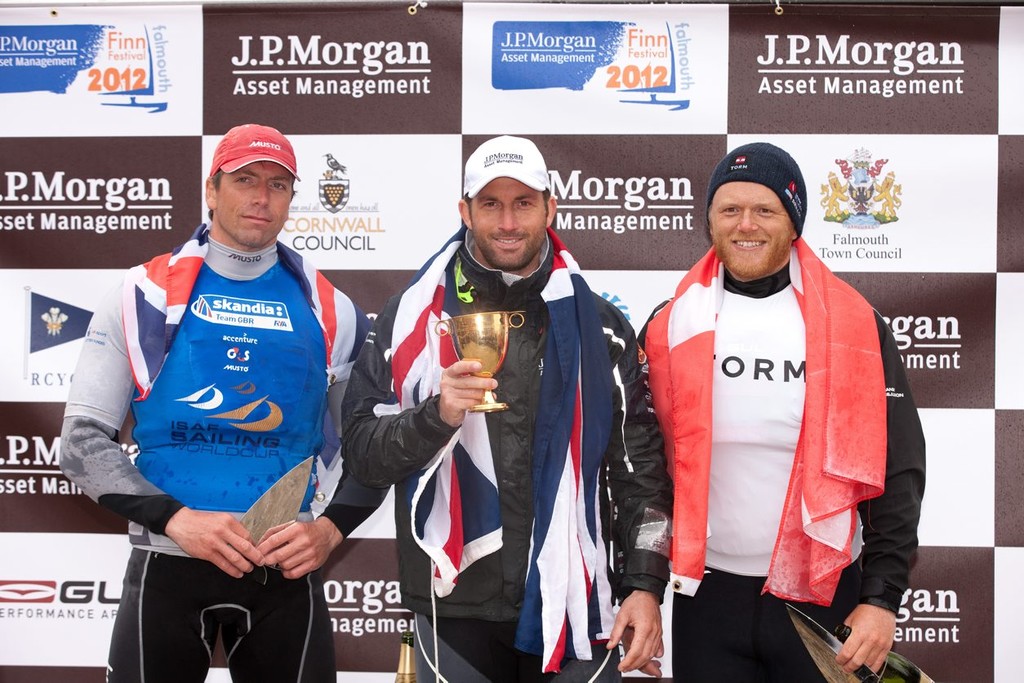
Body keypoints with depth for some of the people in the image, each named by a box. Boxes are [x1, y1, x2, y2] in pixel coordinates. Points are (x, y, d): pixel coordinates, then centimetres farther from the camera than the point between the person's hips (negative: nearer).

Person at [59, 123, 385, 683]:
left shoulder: (330, 312, 4)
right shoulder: (145, 296, 0)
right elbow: (83, 441, -2)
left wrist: (331, 527, -7)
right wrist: (176, 519, -14)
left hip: (288, 572, 2)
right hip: (167, 565, -1)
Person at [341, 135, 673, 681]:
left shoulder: (597, 324, 4)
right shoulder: (411, 316, 1)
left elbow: (639, 467, 6)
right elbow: (362, 452, -1)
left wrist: (645, 584, -1)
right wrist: (437, 415, -19)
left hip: (572, 607, 1)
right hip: (455, 605, 0)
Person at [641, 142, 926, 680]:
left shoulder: (854, 326, -4)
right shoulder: (671, 326, 0)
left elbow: (897, 470, -3)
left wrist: (882, 597, -7)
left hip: (825, 593, -1)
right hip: (706, 591, 1)